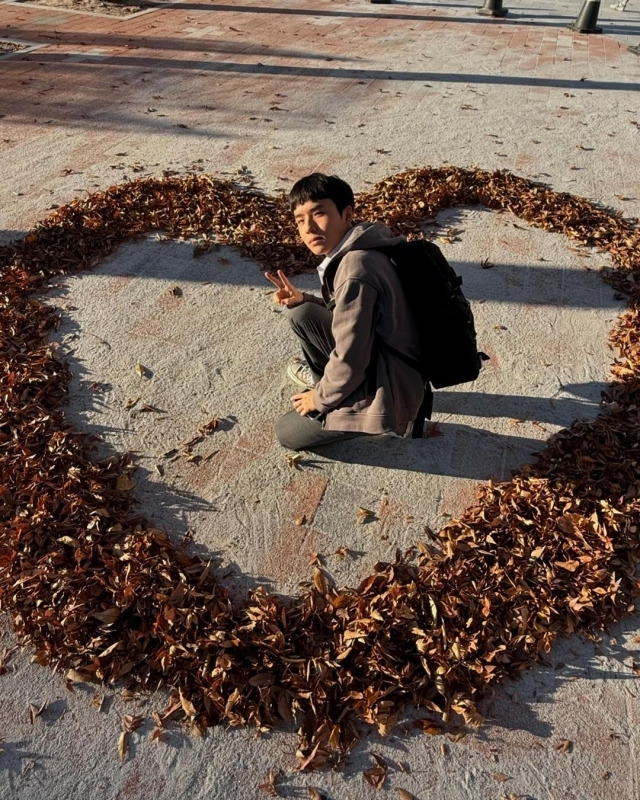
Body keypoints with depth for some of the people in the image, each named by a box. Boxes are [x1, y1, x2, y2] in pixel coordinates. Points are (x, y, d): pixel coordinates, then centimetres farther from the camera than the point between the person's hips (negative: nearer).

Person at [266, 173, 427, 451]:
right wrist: (302, 300, 3)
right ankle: (323, 376, 20)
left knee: (287, 433, 1)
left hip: (388, 391, -9)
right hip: (383, 365, 9)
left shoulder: (354, 270, -27)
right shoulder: (355, 252, 4)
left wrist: (321, 398, -6)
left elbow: (350, 362, -26)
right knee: (303, 315, 1)